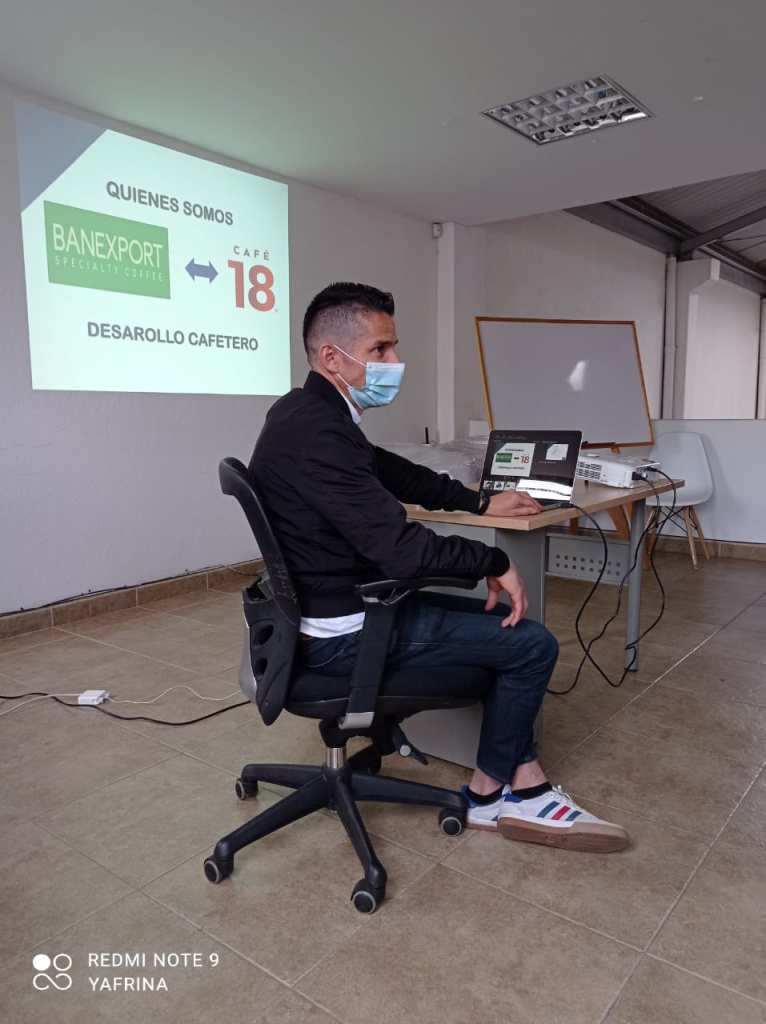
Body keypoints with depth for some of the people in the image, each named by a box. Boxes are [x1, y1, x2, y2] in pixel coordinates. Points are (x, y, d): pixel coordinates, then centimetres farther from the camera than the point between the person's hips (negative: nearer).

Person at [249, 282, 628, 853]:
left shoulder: (308, 413, 7)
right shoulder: (319, 432, -26)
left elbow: (397, 473, 18)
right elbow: (402, 550, -29)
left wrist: (482, 502, 19)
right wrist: (496, 561, -13)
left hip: (340, 608, 11)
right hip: (346, 634, -11)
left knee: (500, 623, 17)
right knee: (532, 643, -2)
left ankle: (527, 785, 19)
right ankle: (489, 794, 21)